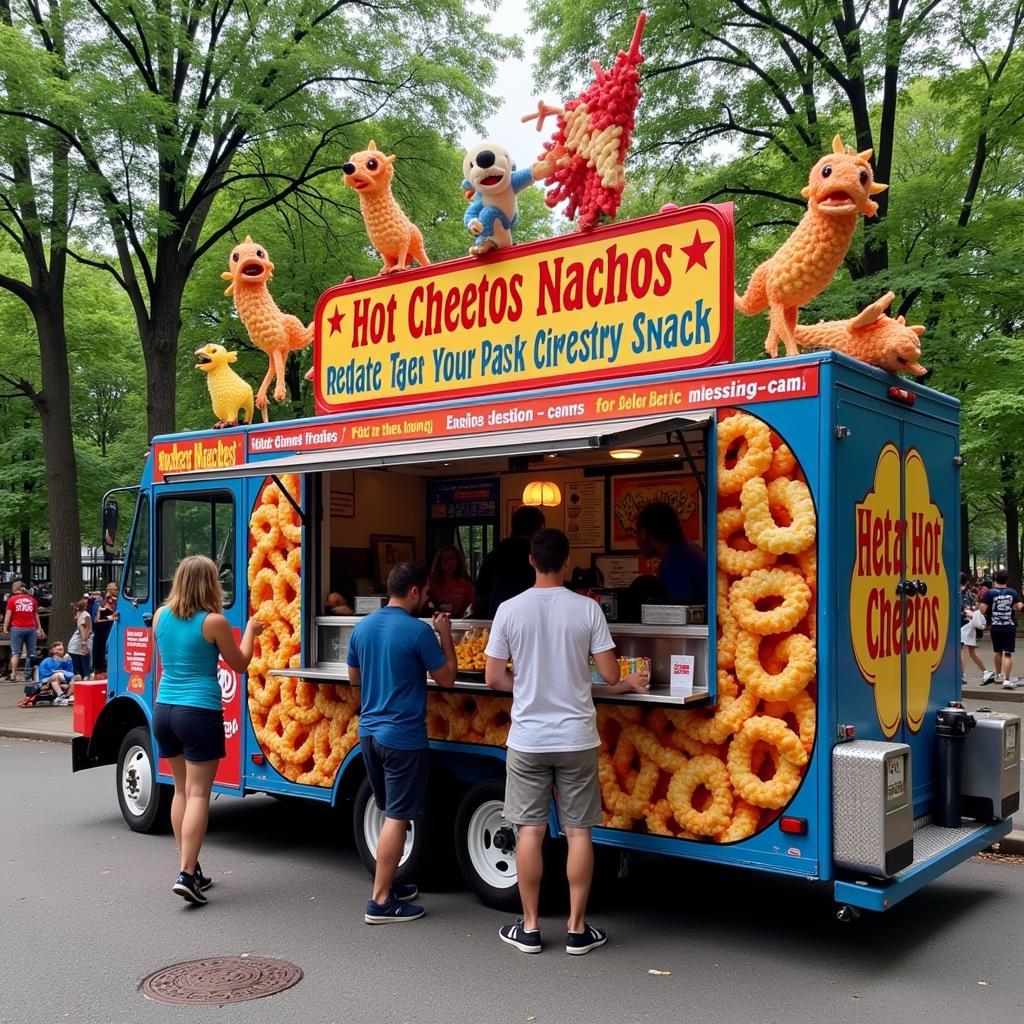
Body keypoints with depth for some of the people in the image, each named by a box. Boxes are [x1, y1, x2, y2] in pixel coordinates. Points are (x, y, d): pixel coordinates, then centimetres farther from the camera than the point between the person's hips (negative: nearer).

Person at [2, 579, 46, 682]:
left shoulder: (12, 599, 3)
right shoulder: (32, 599, 10)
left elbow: (8, 615, -3)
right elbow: (36, 615, 11)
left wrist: (5, 628, -2)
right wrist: (39, 627, 14)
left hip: (17, 628, -1)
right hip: (31, 628, 2)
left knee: (16, 652, 4)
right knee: (31, 653, 3)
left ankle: (13, 674, -3)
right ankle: (29, 674, -1)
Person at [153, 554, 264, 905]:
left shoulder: (161, 615, 4)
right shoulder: (213, 621, -12)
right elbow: (239, 664, 1)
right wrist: (250, 631, 17)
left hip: (164, 710, 6)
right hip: (199, 713, -6)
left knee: (181, 789, 17)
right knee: (198, 793, -3)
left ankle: (188, 867, 23)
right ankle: (186, 874, -8)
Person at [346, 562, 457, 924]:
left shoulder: (363, 627, 5)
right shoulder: (418, 631, -16)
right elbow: (447, 678, -7)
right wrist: (445, 635, 2)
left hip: (369, 731, 8)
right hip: (403, 736, -8)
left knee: (390, 813, 21)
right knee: (397, 818, -1)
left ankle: (389, 884, 30)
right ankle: (380, 902, 3)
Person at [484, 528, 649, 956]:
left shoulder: (509, 609, -5)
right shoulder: (587, 608, -7)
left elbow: (493, 678, -1)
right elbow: (609, 674, -5)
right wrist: (627, 684, 17)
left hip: (527, 739, 1)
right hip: (576, 738, 0)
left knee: (530, 831, 9)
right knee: (579, 831, 8)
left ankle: (529, 927, 17)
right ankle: (577, 929, 16)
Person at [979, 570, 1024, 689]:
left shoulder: (990, 592, -6)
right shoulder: (1012, 592, -1)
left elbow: (982, 610, -12)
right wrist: (1012, 607, 16)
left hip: (995, 627, 1)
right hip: (1010, 627, -1)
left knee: (997, 652, 19)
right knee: (1008, 654, -1)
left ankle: (998, 675, 37)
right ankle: (1007, 680, -11)